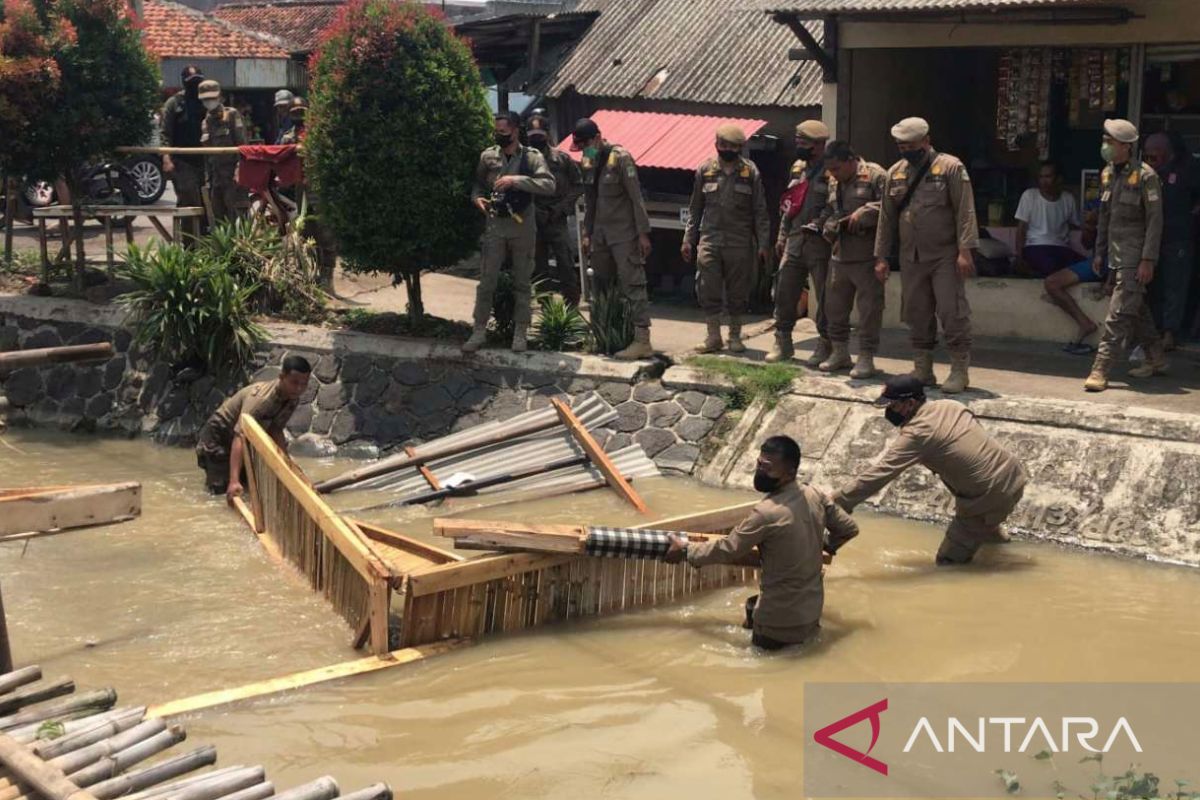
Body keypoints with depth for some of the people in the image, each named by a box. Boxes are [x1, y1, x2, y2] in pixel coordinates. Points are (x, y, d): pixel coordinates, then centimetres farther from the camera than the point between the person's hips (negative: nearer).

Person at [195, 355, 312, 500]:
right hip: (220, 434, -7)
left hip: (251, 437, 7)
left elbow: (275, 431, -3)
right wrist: (234, 481, -57)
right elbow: (239, 438, -47)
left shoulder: (293, 400, -15)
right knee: (222, 488, -14)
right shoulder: (260, 399, -40)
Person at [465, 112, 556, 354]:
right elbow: (477, 183, 16)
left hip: (522, 225, -1)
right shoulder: (488, 156, 2)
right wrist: (477, 197, -7)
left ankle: (520, 334, 16)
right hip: (495, 225, 2)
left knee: (522, 282, 7)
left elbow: (549, 186, -19)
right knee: (486, 280, 2)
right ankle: (479, 332, 10)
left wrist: (517, 180, -26)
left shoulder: (532, 157, -6)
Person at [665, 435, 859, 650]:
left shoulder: (768, 513, -26)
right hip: (811, 607, 7)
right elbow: (849, 528, 7)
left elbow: (728, 550, -15)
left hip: (782, 619, -7)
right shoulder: (817, 496, -6)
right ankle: (806, 634, 18)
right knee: (752, 606, 28)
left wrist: (686, 550, -1)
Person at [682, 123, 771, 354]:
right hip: (709, 240, 1)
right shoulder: (705, 170, 6)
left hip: (740, 242, -1)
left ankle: (735, 337, 17)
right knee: (707, 290, -3)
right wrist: (688, 240, 6)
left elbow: (760, 211, 2)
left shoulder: (750, 172, 2)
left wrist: (763, 244, -3)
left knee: (738, 292, 5)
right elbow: (695, 209, 11)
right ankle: (714, 337, 6)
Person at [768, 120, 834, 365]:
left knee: (825, 297, 1)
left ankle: (825, 346, 11)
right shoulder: (798, 168, 14)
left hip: (820, 243, -7)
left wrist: (818, 225, -25)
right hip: (794, 241, 7)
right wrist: (782, 236, 17)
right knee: (784, 292, 7)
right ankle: (783, 342, 17)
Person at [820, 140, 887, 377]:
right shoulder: (834, 183, 16)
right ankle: (840, 353, 27)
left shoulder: (875, 175, -8)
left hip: (867, 257, -7)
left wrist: (864, 212, -21)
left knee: (869, 309, -2)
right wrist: (830, 227, 4)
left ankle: (866, 358, 6)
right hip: (839, 255, 7)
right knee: (835, 306, 13)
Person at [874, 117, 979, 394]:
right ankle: (922, 371, 17)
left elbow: (965, 212, -10)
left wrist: (965, 251, -18)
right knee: (917, 315, 9)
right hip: (911, 258, 5)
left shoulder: (951, 168, -4)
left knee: (952, 313, -7)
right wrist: (882, 256, 11)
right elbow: (887, 218, 15)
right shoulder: (895, 173, 12)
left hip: (945, 256, -5)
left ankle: (960, 371, -1)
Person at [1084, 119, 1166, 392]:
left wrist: (1148, 260, -18)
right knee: (1136, 310, 17)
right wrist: (1099, 252, 17)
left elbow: (1155, 220, -13)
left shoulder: (1144, 175, -12)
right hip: (1116, 254, 8)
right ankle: (1156, 360, 31)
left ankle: (1100, 370, -14)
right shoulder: (1107, 174, 10)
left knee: (1119, 314, -11)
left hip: (1135, 256, -8)